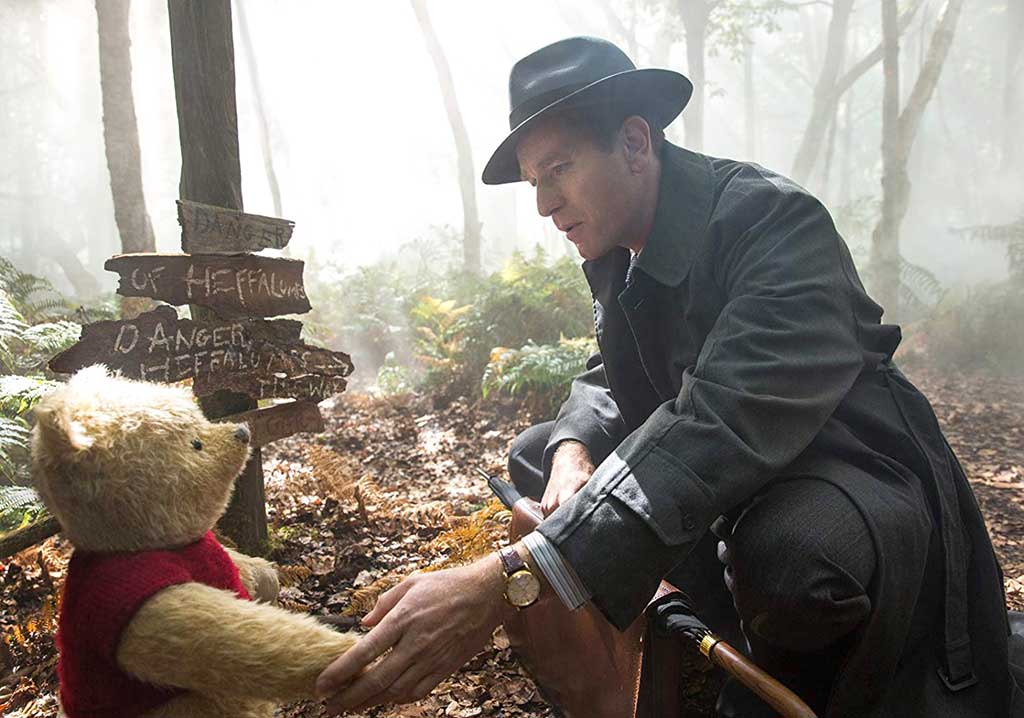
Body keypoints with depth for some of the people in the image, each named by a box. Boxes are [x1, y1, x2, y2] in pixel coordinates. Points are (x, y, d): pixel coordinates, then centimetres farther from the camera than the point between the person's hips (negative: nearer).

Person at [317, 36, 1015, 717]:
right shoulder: (617, 252, -1)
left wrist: (506, 583, -47)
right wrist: (571, 450, -17)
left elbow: (722, 424, -39)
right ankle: (727, 618, 5)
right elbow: (611, 378, 9)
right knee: (537, 451, 2)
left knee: (793, 554, -40)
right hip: (734, 477, 8)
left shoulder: (774, 218, -26)